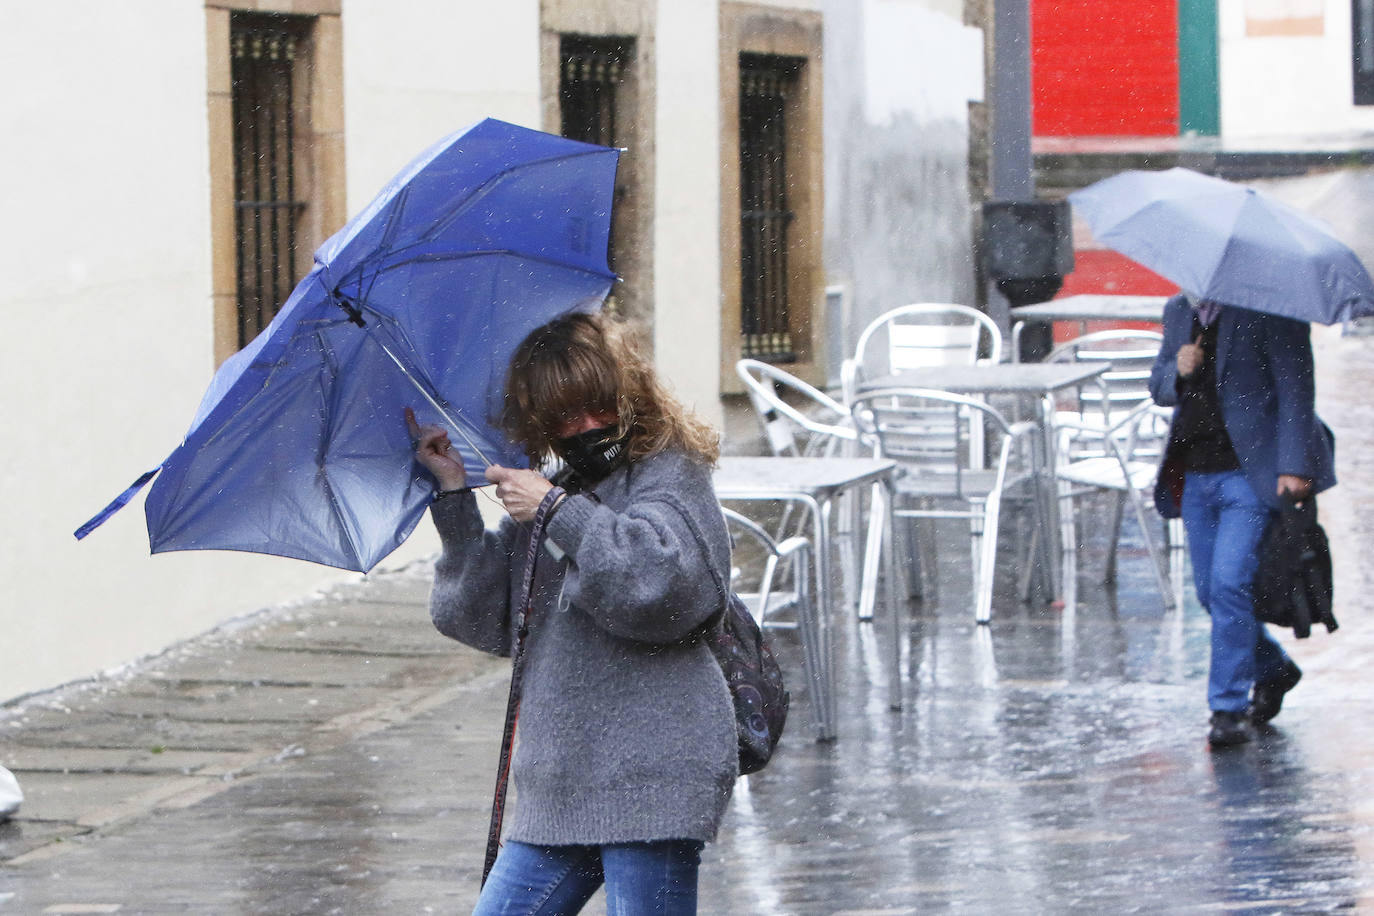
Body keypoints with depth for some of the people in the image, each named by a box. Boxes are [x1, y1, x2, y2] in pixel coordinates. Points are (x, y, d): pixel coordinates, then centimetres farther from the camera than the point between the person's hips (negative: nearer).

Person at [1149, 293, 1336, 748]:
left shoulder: (1269, 309, -7)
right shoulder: (1178, 311, 13)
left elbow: (1294, 387, -9)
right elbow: (1158, 386, 18)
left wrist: (1294, 466, -17)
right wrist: (1179, 371, -7)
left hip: (1252, 474, -7)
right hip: (1195, 476, 7)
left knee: (1230, 584, -16)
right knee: (1210, 591, 11)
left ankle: (1229, 708, -9)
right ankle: (1273, 670, 35)